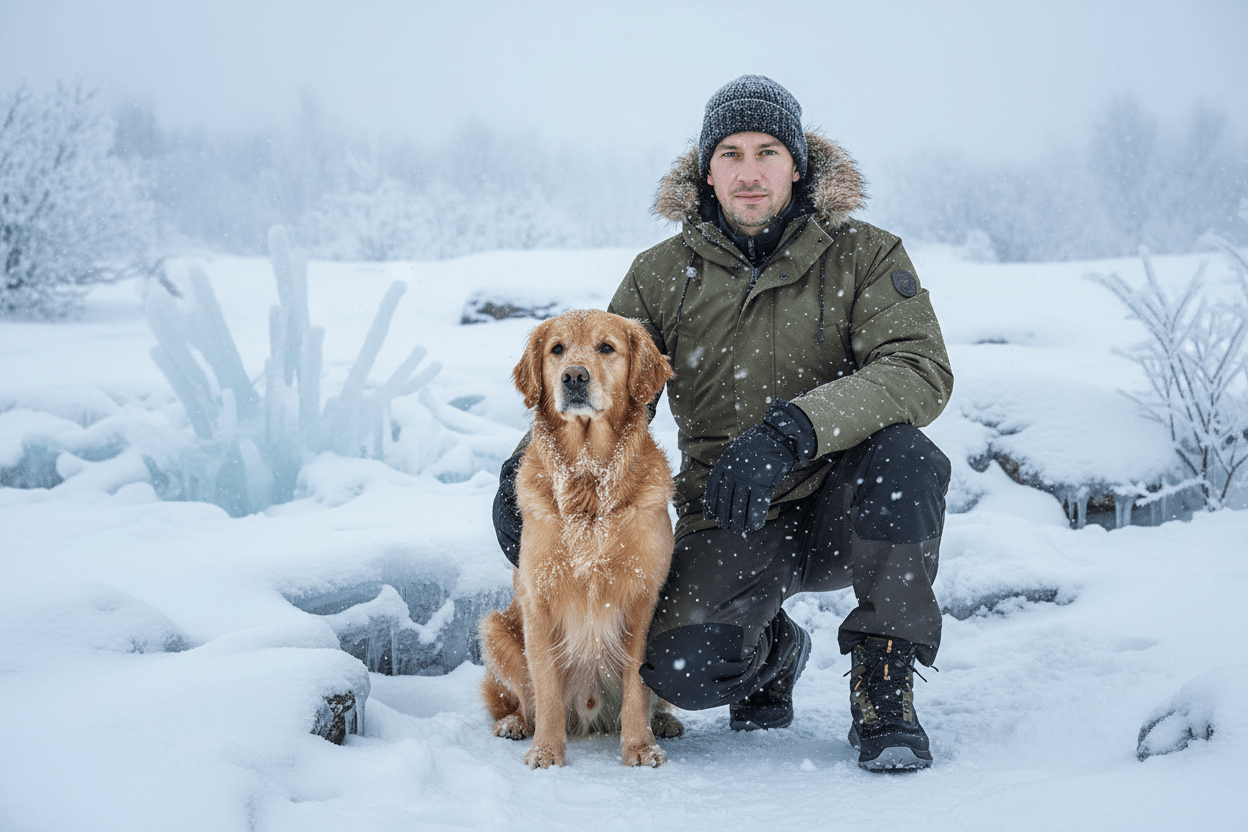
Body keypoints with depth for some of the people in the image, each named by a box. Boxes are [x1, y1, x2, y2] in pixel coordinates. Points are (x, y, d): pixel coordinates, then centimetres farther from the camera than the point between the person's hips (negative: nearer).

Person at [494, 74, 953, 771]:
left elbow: (922, 368, -21)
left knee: (902, 453, -34)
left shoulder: (867, 256, -4)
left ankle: (885, 686, -14)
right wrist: (527, 465, -9)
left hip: (843, 508, -1)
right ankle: (774, 650, 14)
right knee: (687, 668, -26)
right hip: (732, 521, 1)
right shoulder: (662, 275, 3)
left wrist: (793, 429, -36)